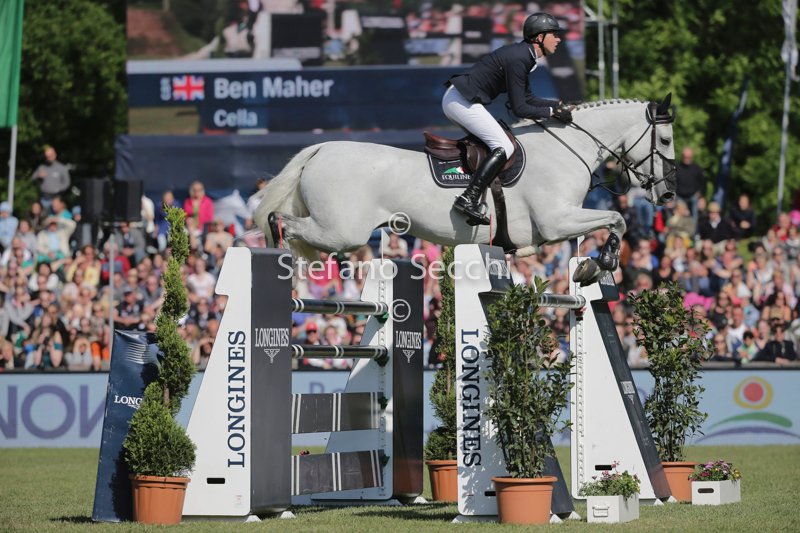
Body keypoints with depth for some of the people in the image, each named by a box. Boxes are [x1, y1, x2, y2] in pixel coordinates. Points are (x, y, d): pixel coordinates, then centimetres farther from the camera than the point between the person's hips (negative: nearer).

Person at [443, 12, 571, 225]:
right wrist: (552, 112, -10)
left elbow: (527, 99, 21)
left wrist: (558, 104, 12)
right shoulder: (518, 59, -18)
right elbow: (519, 108, -18)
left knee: (497, 141, 21)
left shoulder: (523, 55, 14)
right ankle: (468, 199, -24)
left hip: (456, 99, 11)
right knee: (504, 148, -15)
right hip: (462, 101, -11)